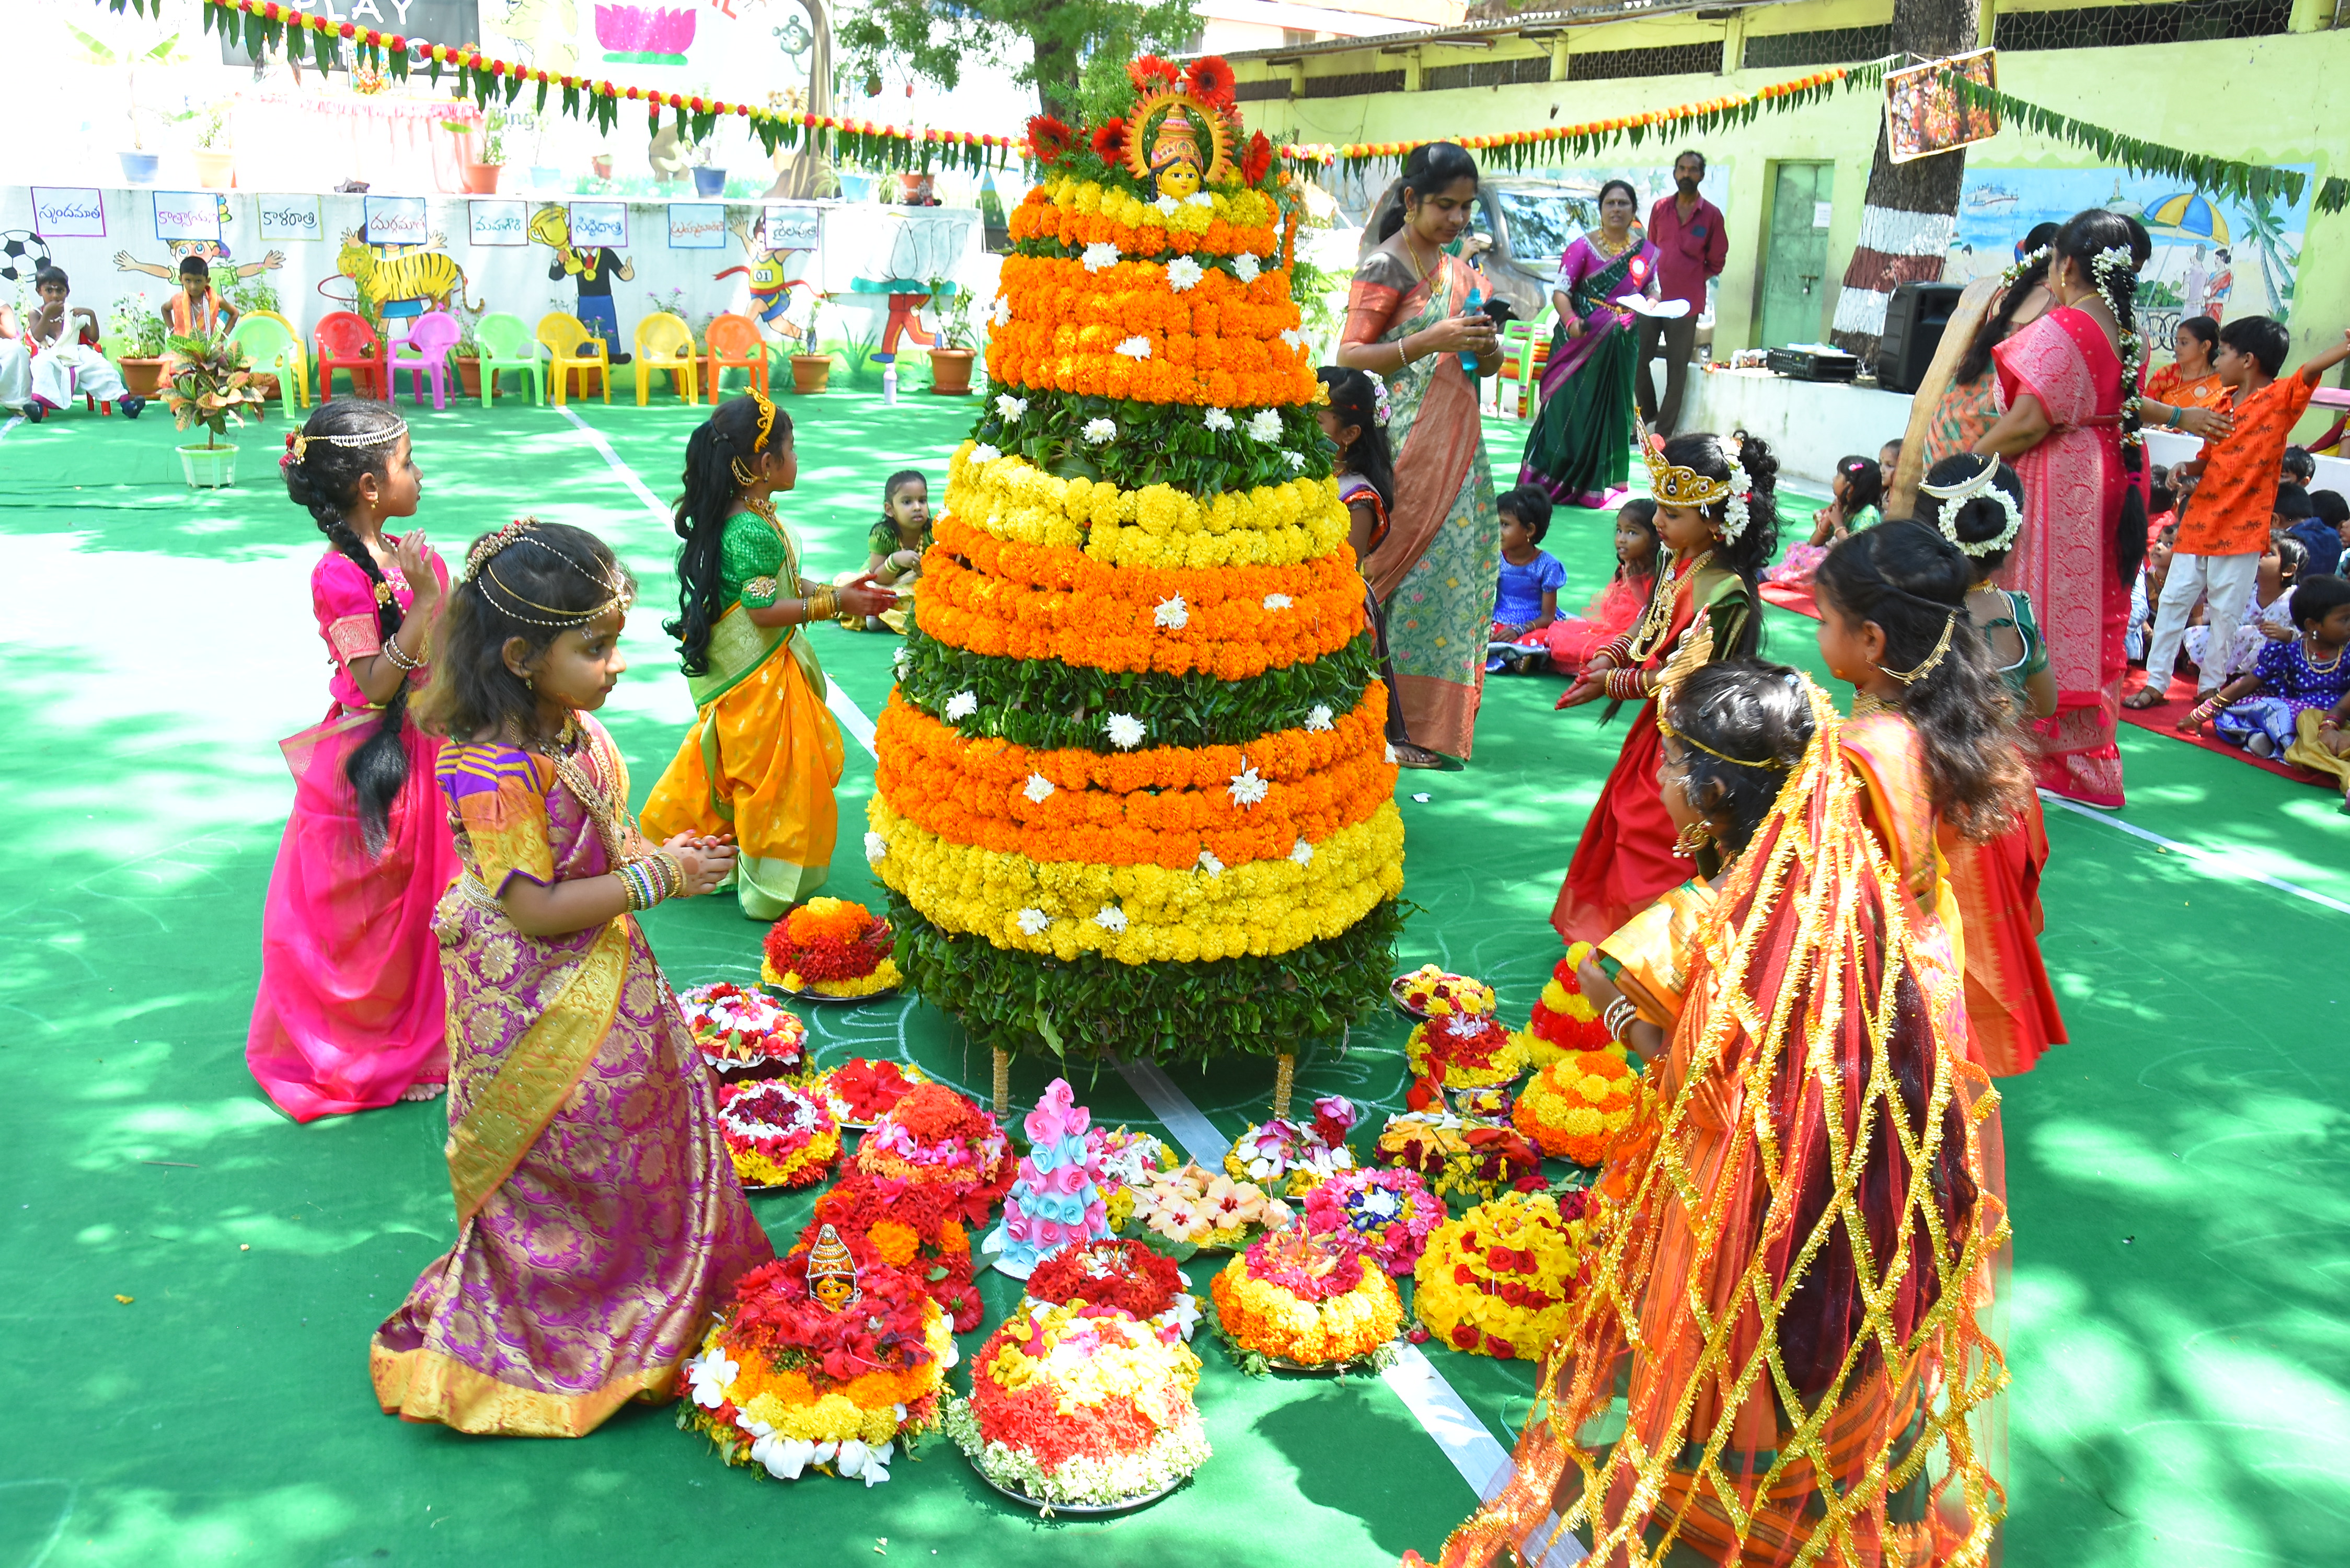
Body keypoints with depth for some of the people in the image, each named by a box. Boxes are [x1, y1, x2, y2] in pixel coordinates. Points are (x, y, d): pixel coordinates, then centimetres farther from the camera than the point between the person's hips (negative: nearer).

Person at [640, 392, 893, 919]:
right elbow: (765, 610, -25)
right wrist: (835, 603, -18)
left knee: (730, 770, 22)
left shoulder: (741, 517, 6)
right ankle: (771, 892, 15)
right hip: (760, 678, -10)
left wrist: (836, 592, 6)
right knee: (777, 777, 3)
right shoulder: (754, 531, -26)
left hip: (734, 672, 10)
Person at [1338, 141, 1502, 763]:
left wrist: (1487, 351, 1)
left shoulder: (1458, 270, 17)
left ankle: (1433, 720, 12)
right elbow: (1349, 358, -13)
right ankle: (1395, 722, -3)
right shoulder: (1384, 267, -6)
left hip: (1458, 445, 8)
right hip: (1406, 449, -8)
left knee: (1461, 566, 5)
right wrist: (1431, 340, -21)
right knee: (1415, 571, -10)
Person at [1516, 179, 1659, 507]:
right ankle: (1554, 482, 2)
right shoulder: (1583, 246, -3)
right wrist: (1571, 320, -26)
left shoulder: (1646, 252, 8)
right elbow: (1560, 291, -8)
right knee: (1570, 406, -5)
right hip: (1582, 341, -3)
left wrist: (1650, 305, -7)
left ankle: (1593, 484, 12)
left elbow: (1653, 292, 17)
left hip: (1621, 345, 4)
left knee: (1611, 409, 4)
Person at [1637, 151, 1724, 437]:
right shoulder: (1660, 208, 8)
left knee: (1677, 370, 1)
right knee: (1637, 361, 3)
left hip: (1685, 304, -3)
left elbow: (1716, 263, 8)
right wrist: (1650, 285, 5)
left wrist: (1689, 280, -1)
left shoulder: (1712, 215, 1)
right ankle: (1648, 414, 23)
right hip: (1652, 298, 3)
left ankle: (1663, 432, 7)